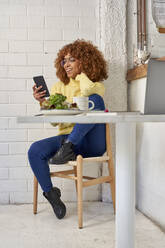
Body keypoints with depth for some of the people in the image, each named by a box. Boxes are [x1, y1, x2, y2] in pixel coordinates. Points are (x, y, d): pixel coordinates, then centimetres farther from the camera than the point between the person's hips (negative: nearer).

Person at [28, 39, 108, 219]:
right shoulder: (59, 86, 16)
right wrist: (43, 103, -10)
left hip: (91, 142, -3)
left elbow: (87, 90, -22)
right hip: (66, 138, 4)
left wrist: (81, 74, -1)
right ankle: (51, 194, -4)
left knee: (94, 99, -27)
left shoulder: (97, 85, 6)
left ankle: (68, 148, -33)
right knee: (35, 151, -23)